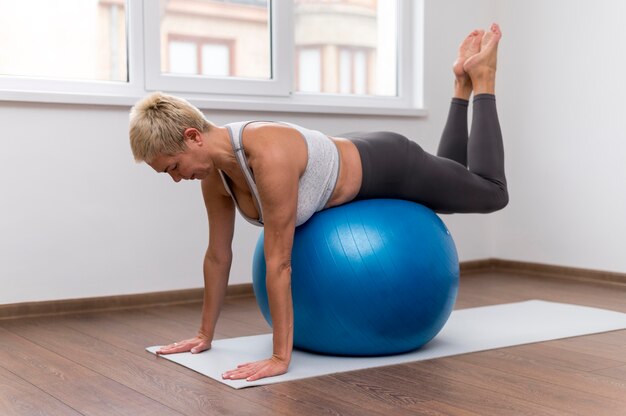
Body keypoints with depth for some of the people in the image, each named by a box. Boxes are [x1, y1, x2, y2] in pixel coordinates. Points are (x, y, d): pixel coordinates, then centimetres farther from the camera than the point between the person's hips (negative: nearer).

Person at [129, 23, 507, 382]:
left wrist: (280, 358, -36)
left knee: (491, 194, 19)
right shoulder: (214, 171, -19)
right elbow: (218, 255, -8)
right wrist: (205, 334, -1)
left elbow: (279, 264, -41)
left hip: (388, 169, -7)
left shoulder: (269, 156, -45)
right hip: (358, 171, 7)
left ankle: (481, 78, 28)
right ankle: (464, 82, 40)